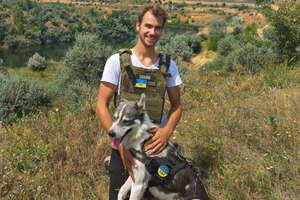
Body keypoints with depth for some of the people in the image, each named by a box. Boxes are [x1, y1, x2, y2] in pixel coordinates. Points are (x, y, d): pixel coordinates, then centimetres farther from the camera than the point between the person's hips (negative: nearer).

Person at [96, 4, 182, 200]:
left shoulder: (169, 65, 3)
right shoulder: (117, 61, -7)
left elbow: (177, 104, 7)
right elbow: (102, 105, -8)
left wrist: (167, 130, -14)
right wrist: (121, 144, -18)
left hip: (157, 146, 3)